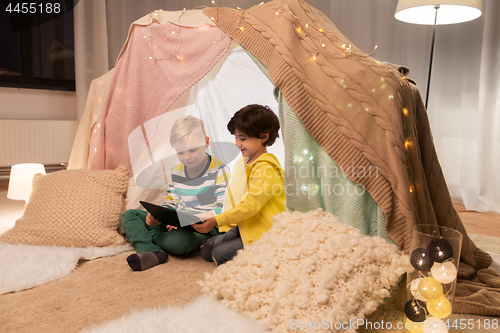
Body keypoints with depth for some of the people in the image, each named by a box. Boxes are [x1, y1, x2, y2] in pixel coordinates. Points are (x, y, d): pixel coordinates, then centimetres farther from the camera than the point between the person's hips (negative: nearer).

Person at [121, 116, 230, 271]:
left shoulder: (219, 170, -9)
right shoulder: (176, 172, 11)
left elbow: (223, 209, -15)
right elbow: (171, 204, 14)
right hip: (177, 224, 7)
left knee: (180, 240, -39)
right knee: (129, 215, 0)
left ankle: (144, 236, -6)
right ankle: (151, 252, -27)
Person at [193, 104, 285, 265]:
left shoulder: (266, 168, -22)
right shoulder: (244, 161, 8)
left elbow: (250, 205, -27)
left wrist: (216, 221, -28)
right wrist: (225, 223, 9)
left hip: (263, 234, -9)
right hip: (243, 227, 9)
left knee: (219, 254, -17)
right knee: (206, 250, 4)